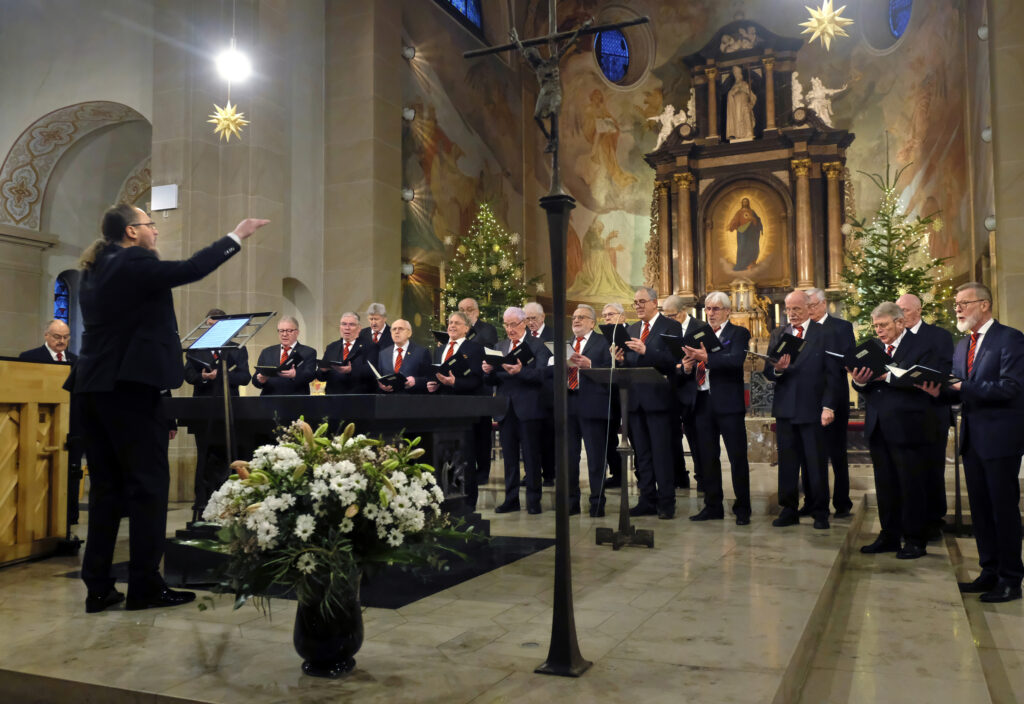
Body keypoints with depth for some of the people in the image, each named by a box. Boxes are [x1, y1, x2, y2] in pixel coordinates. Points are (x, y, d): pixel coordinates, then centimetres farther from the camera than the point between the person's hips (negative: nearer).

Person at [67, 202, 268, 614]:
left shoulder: (96, 270, 16)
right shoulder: (132, 263, -10)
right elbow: (190, 270, -18)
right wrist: (237, 236, -10)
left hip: (95, 386, 9)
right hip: (129, 386, -9)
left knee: (106, 486, 11)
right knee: (148, 484, -2)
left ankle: (98, 587, 14)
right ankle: (145, 586, 3)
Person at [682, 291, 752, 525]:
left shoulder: (739, 333, 0)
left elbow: (736, 360, -18)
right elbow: (691, 362, 12)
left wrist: (707, 357, -29)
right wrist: (687, 367, -11)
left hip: (728, 402, -5)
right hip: (703, 402, 5)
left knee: (738, 457, 0)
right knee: (707, 457, 11)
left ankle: (742, 509, 9)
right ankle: (713, 506, 21)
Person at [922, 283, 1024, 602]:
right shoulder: (962, 345, 15)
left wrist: (962, 388, -21)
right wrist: (940, 391, -5)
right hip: (972, 438, 8)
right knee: (980, 508, 13)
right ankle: (990, 572, 24)